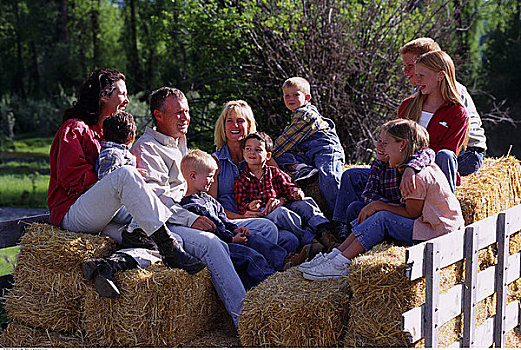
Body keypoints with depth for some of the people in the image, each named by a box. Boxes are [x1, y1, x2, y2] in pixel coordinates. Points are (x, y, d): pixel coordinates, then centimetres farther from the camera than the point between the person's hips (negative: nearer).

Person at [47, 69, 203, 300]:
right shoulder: (74, 129, 2)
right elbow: (72, 178, -9)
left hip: (105, 221, 8)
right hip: (73, 215, -8)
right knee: (126, 174, -34)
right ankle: (172, 253, -38)